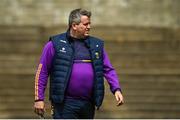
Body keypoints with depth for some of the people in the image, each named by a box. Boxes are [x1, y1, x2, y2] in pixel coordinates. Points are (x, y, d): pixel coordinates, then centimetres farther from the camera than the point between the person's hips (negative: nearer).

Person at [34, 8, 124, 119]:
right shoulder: (55, 44, 0)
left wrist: (116, 89, -2)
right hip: (65, 104, -5)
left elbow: (108, 70, 14)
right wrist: (39, 98, -4)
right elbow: (42, 72, 1)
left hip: (88, 105, 5)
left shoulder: (96, 45, 12)